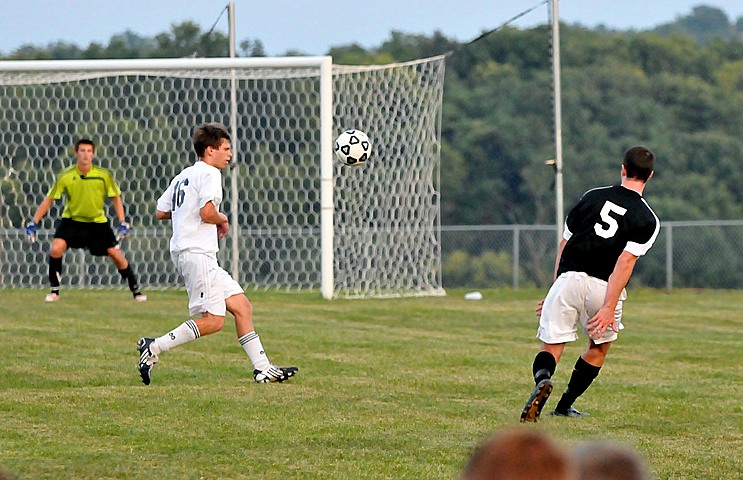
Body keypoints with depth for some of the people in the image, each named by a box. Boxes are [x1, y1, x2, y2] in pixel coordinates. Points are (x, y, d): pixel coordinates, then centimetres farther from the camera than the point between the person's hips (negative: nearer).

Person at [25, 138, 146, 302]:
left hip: (97, 222, 0)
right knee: (56, 249, -21)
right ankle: (54, 291, -4)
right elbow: (49, 199, -7)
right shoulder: (66, 176, -14)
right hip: (71, 220, 0)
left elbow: (116, 198, -1)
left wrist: (123, 223, -9)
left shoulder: (103, 175, -13)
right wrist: (34, 222, -11)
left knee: (116, 254, -4)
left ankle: (136, 291, 13)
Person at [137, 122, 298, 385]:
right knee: (213, 320, -12)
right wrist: (223, 219, -1)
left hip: (185, 252, 10)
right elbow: (207, 212, -22)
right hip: (197, 253, -10)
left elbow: (161, 212, 19)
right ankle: (154, 348, -13)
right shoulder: (209, 173, -8)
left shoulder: (183, 176, 19)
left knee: (241, 305, 8)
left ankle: (262, 368, 6)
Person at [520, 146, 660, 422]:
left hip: (568, 278, 1)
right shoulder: (647, 220, 2)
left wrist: (556, 288, 22)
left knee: (551, 347, 3)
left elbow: (564, 245, 14)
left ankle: (542, 379, -31)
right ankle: (564, 407, 25)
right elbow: (626, 261, -11)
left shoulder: (592, 197, 12)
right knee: (599, 347, 24)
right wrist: (609, 308, -15)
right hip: (604, 288, -1)